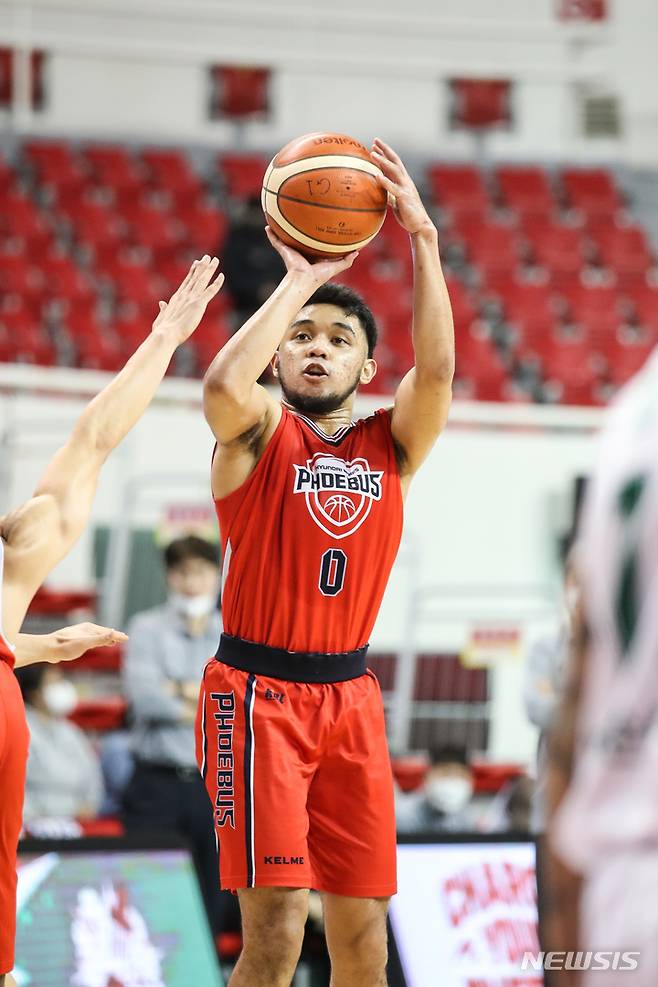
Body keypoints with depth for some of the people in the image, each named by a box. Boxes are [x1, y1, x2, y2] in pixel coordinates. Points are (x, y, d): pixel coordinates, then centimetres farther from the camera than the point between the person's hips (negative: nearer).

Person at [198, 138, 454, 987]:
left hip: (351, 697, 5)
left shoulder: (390, 445, 9)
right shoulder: (259, 432, -2)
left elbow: (436, 369, -10)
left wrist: (423, 239, -14)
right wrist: (299, 280, -17)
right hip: (259, 691, -5)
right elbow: (224, 387, -26)